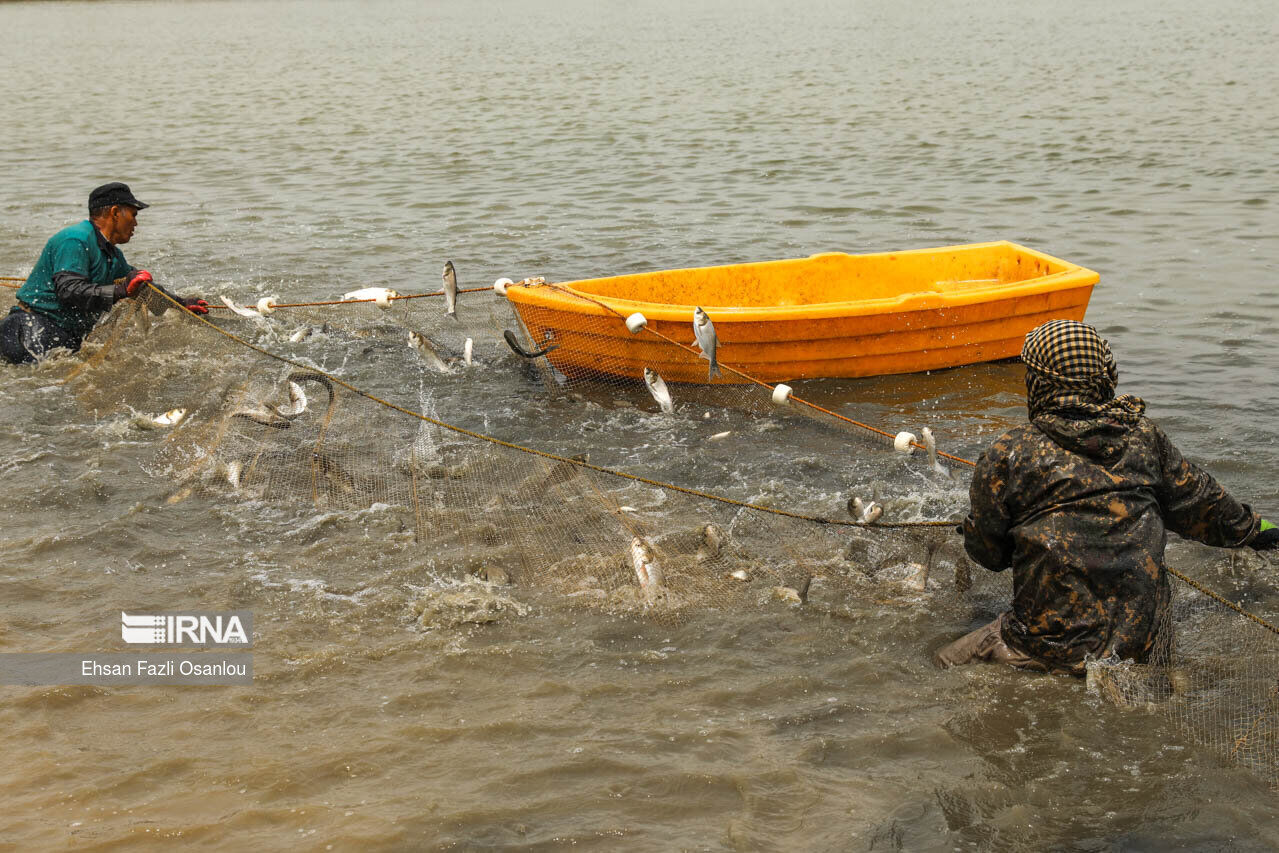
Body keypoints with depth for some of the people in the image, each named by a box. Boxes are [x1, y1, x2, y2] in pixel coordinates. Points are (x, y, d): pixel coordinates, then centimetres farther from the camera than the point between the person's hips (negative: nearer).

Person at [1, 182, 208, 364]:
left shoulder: (112, 254, 18)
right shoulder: (76, 240, -13)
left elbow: (141, 285, 33)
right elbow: (69, 291, -25)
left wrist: (181, 304, 30)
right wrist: (120, 292, -29)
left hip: (69, 339, 10)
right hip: (36, 327, -10)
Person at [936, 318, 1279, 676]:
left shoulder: (1009, 453, -7)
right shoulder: (1143, 436, 4)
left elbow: (986, 550, 3)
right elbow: (1196, 502, 19)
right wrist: (1249, 529, 39)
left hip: (1054, 645, -4)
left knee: (945, 661, 10)